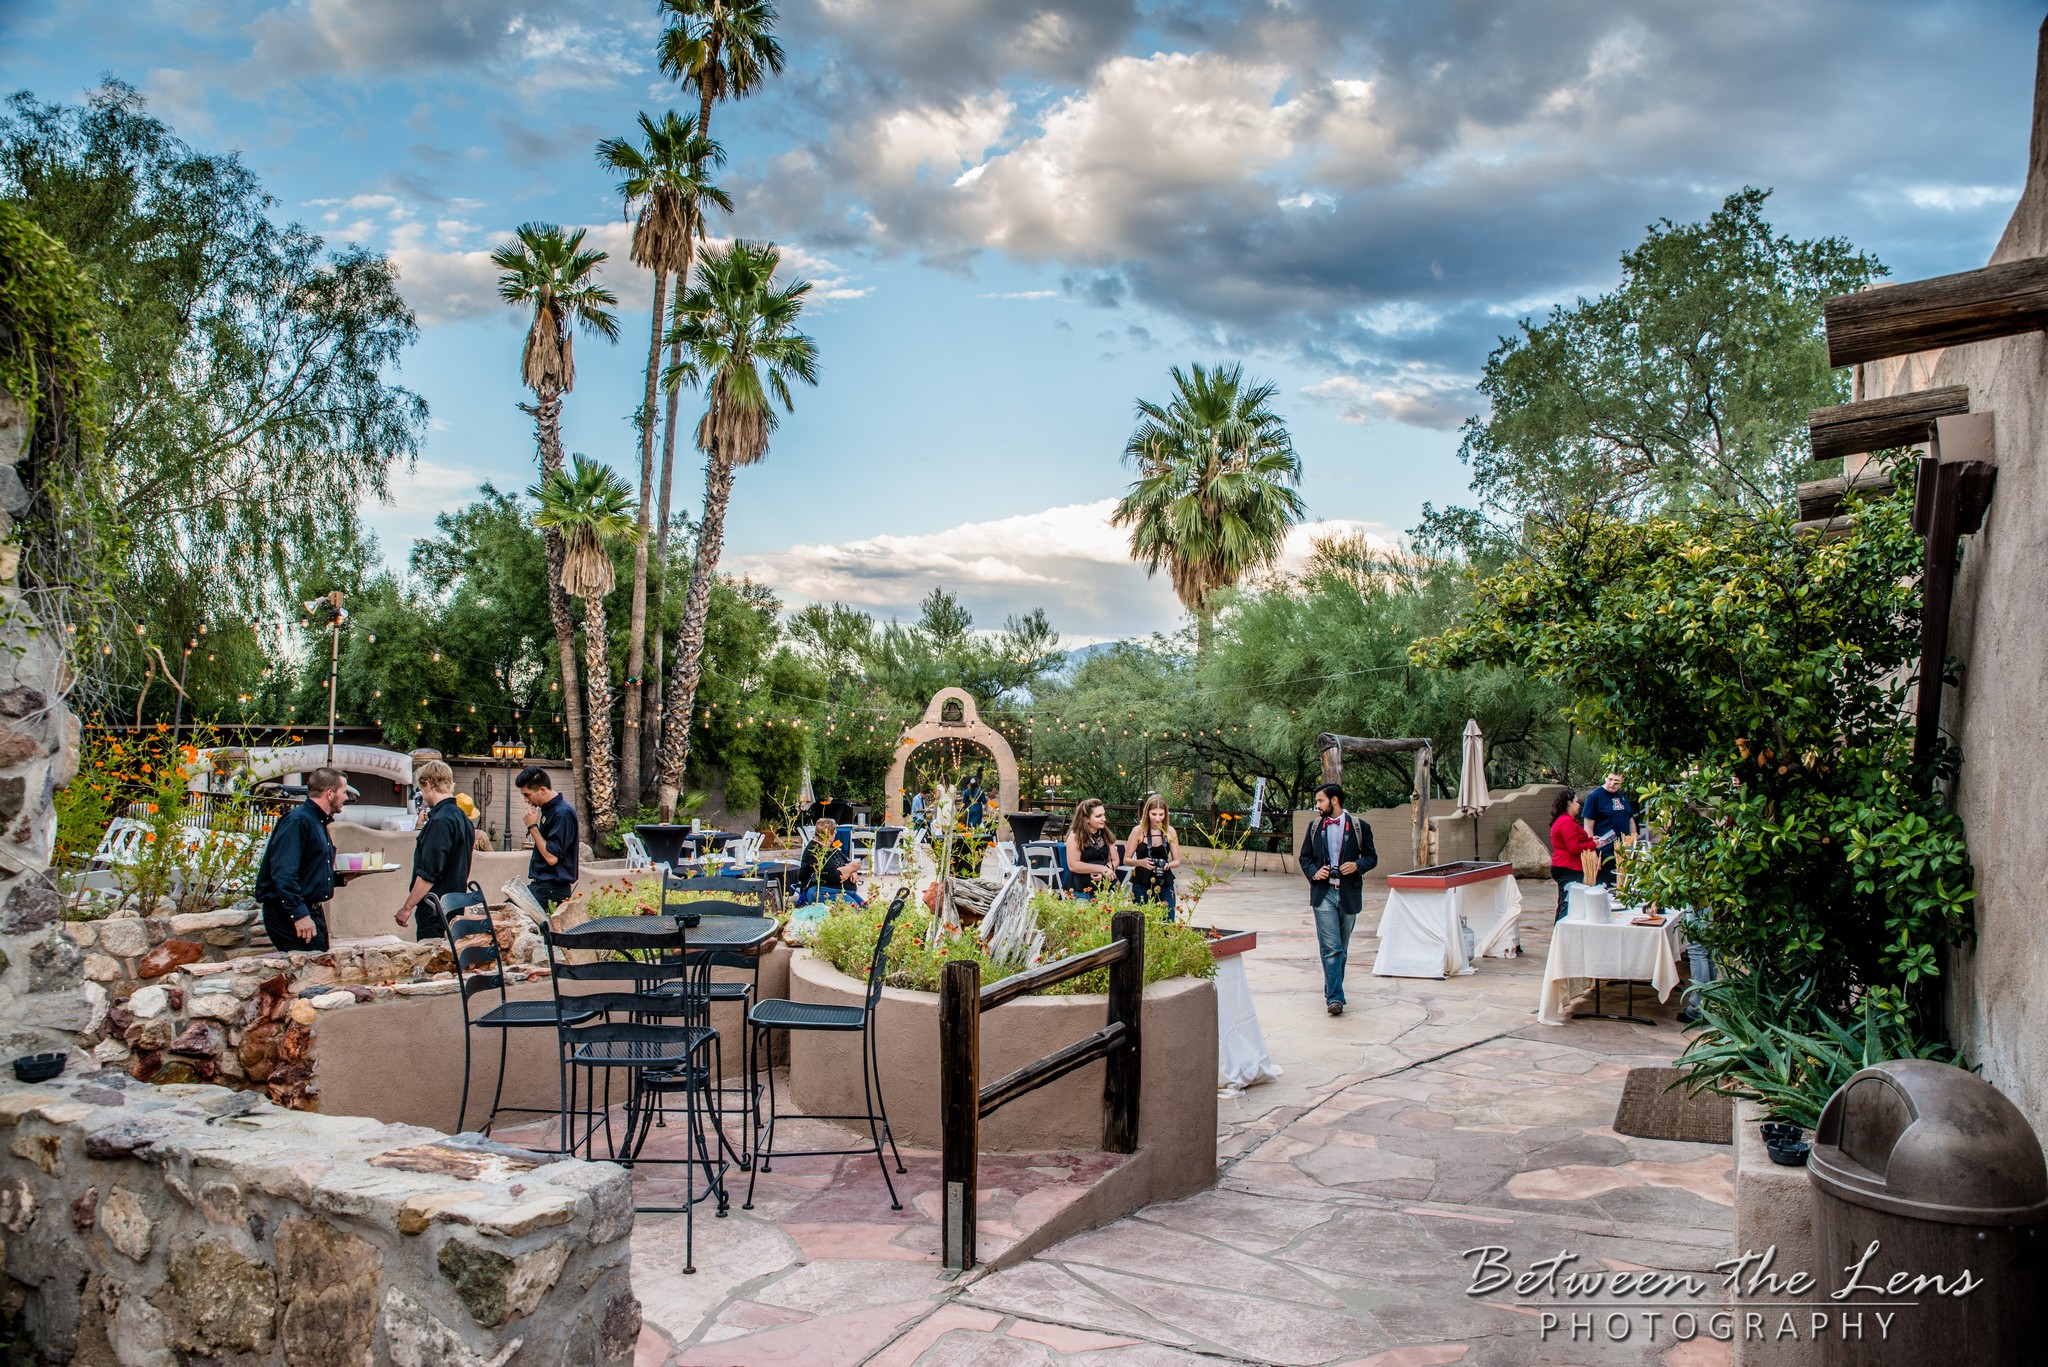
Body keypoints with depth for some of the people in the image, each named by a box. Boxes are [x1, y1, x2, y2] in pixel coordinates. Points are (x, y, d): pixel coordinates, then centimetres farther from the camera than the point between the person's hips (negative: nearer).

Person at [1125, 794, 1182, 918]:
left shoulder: (1170, 831, 2)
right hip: (1142, 886, -2)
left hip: (1165, 886, 2)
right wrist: (1140, 862, -19)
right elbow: (1126, 860, 0)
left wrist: (1168, 865, -14)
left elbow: (1177, 861, 7)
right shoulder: (1138, 831, -4)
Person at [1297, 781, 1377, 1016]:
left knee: (1342, 948, 11)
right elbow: (1305, 857, 14)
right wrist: (1313, 873, -6)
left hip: (1349, 894, 0)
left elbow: (1371, 856, 8)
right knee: (1331, 948, -10)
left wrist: (1357, 865, -13)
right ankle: (1334, 997, -12)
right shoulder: (1315, 826, 10)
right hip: (1323, 893, 0)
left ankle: (1333, 991, 26)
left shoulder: (1359, 826, 3)